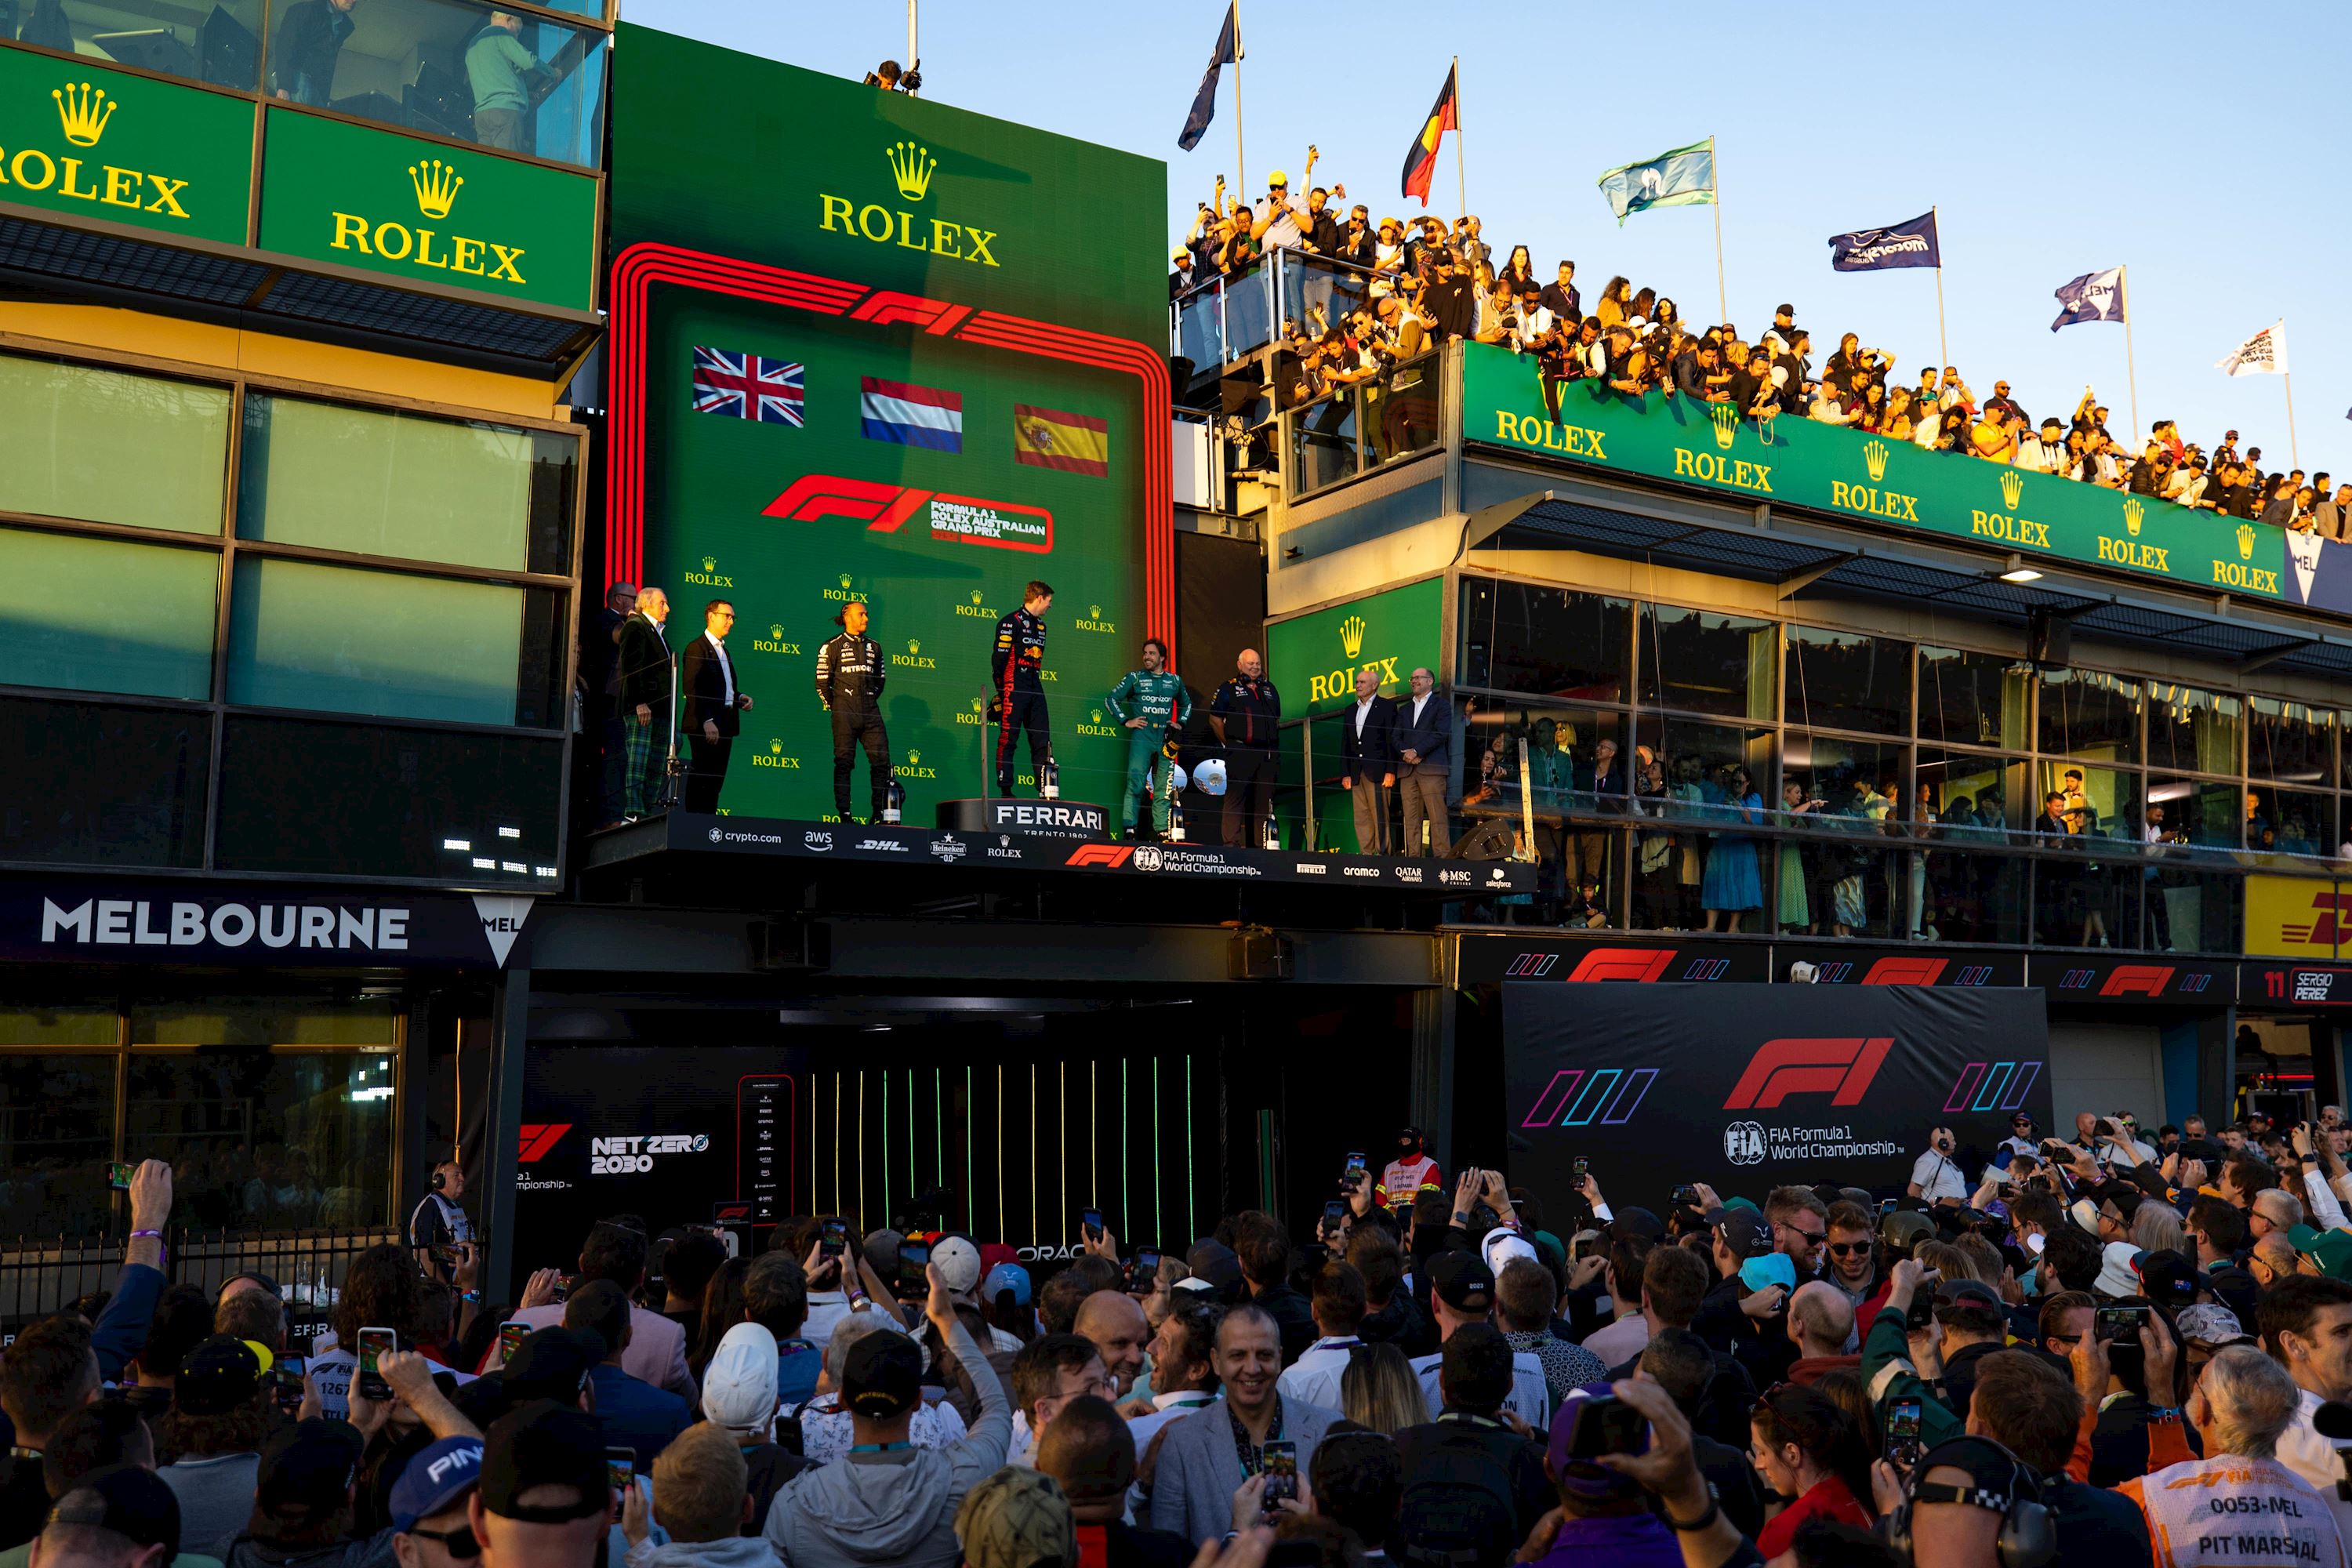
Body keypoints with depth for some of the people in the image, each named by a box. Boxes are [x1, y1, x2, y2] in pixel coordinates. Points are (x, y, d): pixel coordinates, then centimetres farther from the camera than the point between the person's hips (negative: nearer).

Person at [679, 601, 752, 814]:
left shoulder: (723, 649, 22)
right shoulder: (697, 647, -7)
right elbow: (691, 687, -15)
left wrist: (739, 696, 6)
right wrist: (707, 721, -22)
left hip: (725, 724, 9)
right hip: (705, 725, -9)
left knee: (716, 781, 8)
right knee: (702, 781, -9)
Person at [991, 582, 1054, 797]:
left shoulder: (1040, 625, 19)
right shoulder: (1011, 622, -8)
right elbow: (999, 657, -10)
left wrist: (1037, 681, 18)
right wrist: (1001, 691, -10)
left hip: (1035, 687, 8)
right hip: (1014, 688, -8)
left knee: (1042, 741, 4)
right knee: (1007, 739, -5)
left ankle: (1046, 790, 6)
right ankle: (1005, 790, -3)